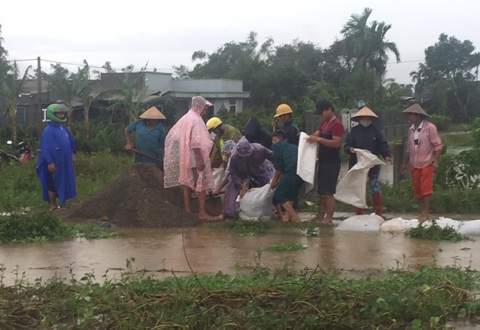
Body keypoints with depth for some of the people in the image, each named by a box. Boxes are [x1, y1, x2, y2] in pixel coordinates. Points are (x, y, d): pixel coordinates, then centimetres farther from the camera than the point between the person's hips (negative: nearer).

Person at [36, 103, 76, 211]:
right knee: (53, 184, -1)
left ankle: (63, 205, 20)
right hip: (55, 163, -9)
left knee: (65, 182, 12)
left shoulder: (63, 128, 10)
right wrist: (50, 162, -23)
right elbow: (46, 148, -20)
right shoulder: (49, 130, -16)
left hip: (65, 162, 9)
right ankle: (52, 205, 7)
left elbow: (70, 143, 20)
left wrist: (71, 156, 19)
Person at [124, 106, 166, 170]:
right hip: (141, 159, 1)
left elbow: (163, 143, 3)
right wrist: (129, 143, 6)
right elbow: (127, 131, 14)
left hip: (156, 158, -1)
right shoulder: (138, 123, -3)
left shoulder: (160, 129, -4)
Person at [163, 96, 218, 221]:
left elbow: (171, 136, 17)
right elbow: (196, 142, -24)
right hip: (195, 158, -9)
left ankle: (187, 209, 18)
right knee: (201, 184, -6)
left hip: (185, 158, 9)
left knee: (187, 183, 14)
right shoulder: (196, 120, -15)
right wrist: (200, 159, -24)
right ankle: (202, 213, -8)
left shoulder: (184, 119, 14)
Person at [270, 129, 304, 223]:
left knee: (279, 195, 7)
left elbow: (278, 166, 6)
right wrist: (279, 179, 44)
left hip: (292, 171, -7)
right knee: (291, 193, 30)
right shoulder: (293, 146, 34)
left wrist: (275, 180, 21)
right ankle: (288, 215, 20)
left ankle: (295, 217, 1)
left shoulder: (276, 145, 14)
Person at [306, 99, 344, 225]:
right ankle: (320, 217, 18)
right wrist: (311, 137, -11)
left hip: (331, 163, -10)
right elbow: (316, 134, 11)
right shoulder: (324, 123, 18)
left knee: (328, 192, -10)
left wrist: (318, 139, -25)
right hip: (323, 161, 10)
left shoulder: (337, 125, -12)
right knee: (322, 191, 13)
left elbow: (336, 143, -20)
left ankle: (328, 219, -9)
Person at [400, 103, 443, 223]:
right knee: (417, 190, 6)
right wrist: (404, 164, 17)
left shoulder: (429, 127, -9)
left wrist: (436, 161, -17)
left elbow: (438, 145, -9)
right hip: (414, 164, 6)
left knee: (426, 189, -9)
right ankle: (422, 212, 14)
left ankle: (426, 213, -6)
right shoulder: (411, 130, 9)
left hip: (427, 164, -6)